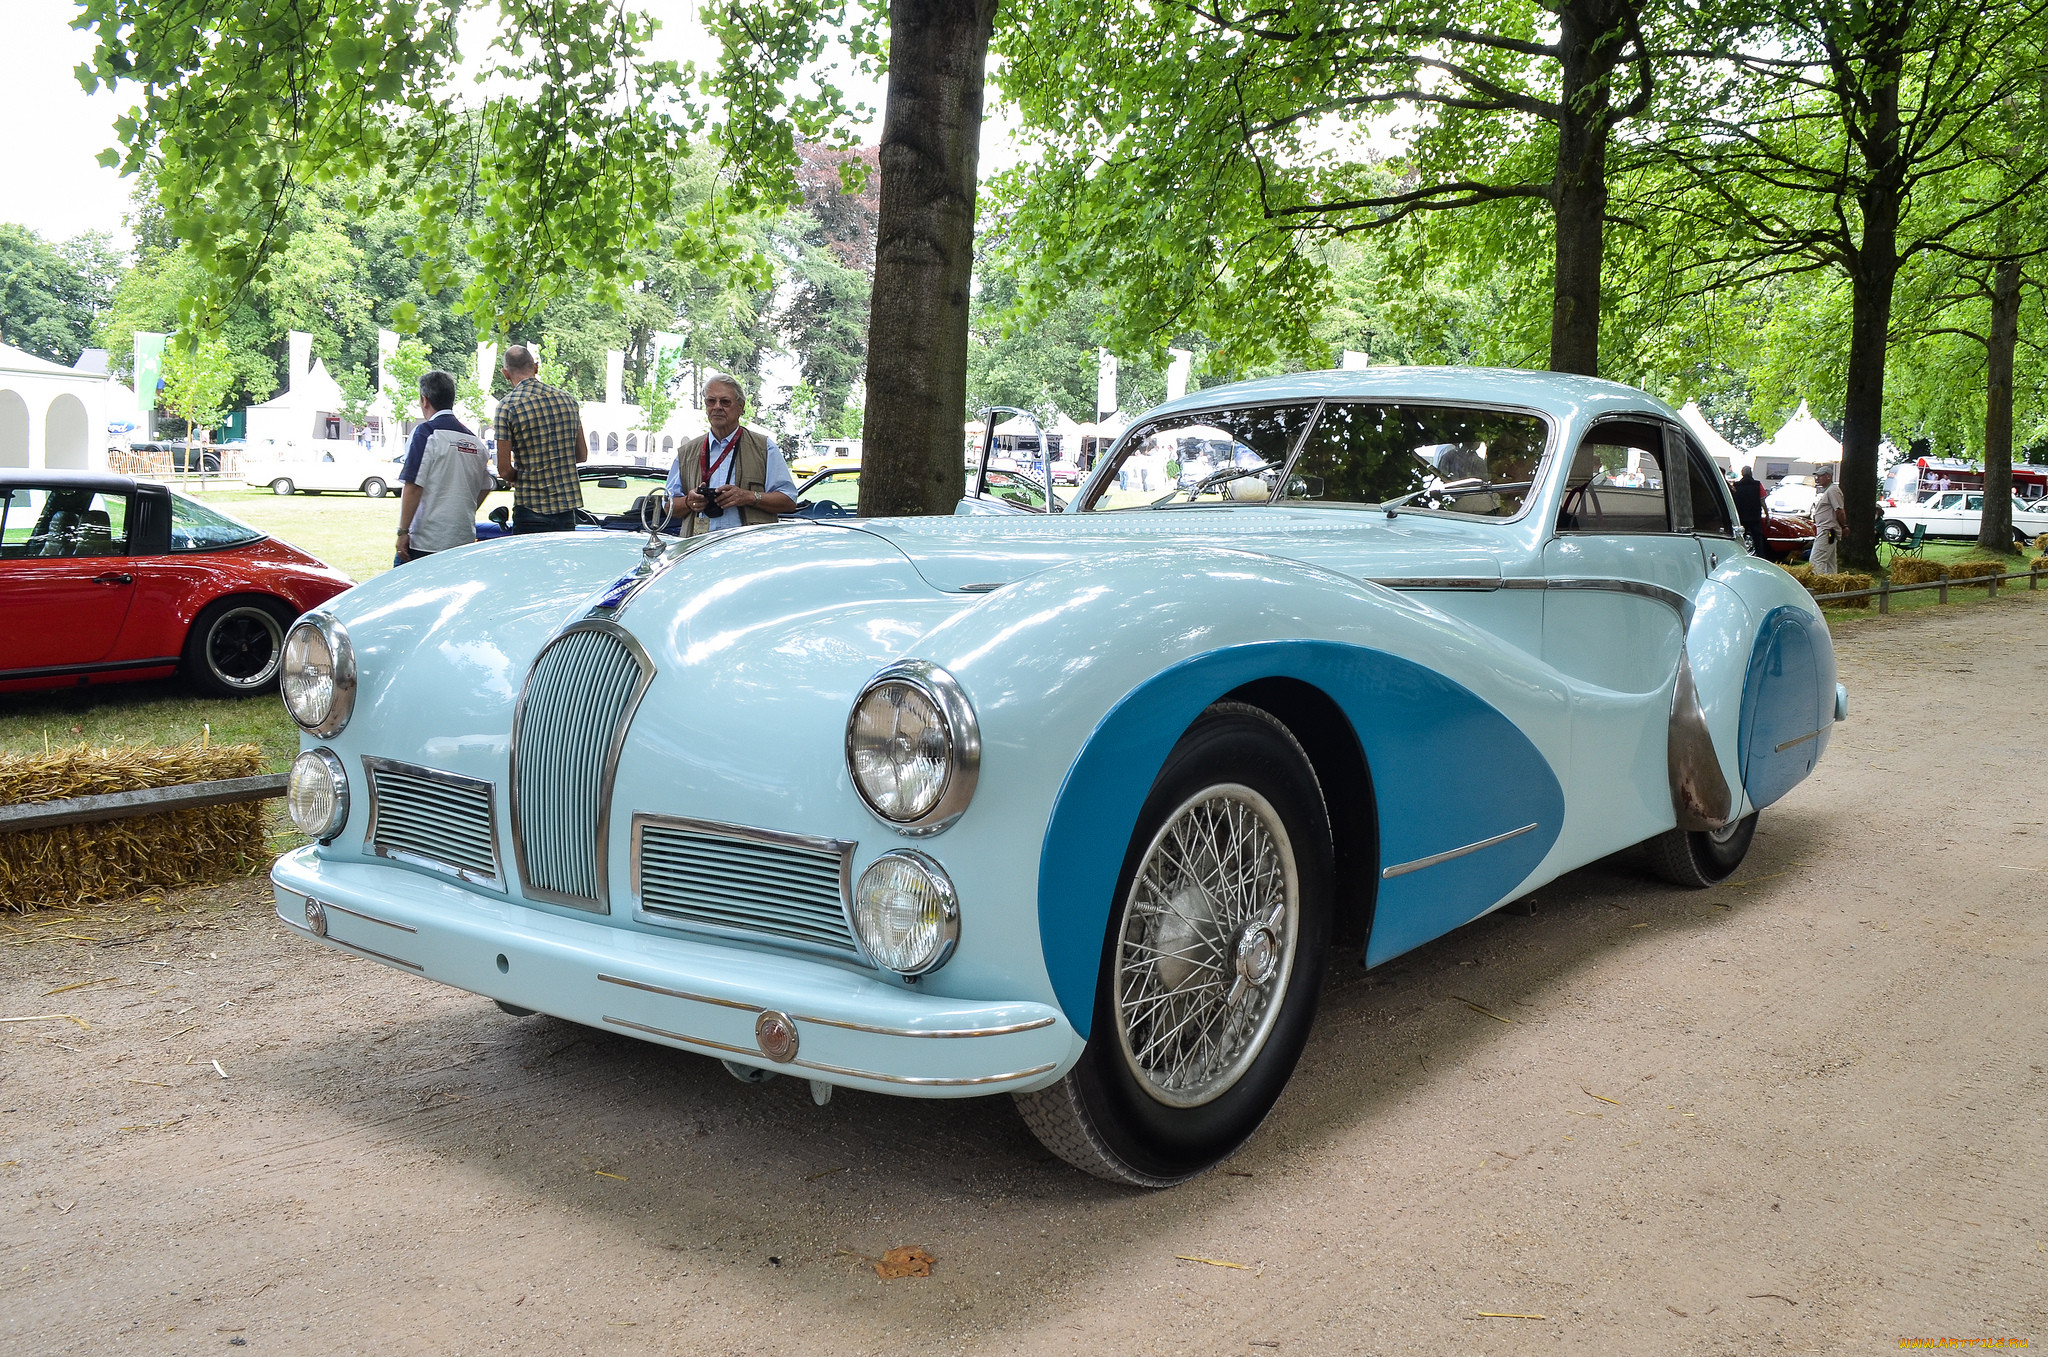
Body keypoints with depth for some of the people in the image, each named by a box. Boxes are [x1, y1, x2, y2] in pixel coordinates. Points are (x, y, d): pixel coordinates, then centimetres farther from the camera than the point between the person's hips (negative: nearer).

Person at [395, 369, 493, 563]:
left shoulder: (426, 433, -8)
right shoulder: (474, 440, 11)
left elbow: (413, 486, -13)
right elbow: (485, 487, 20)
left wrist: (403, 531, -10)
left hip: (425, 543, -6)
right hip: (465, 541, 6)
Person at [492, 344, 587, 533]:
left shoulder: (507, 406, -9)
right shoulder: (567, 399, 6)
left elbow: (504, 470, -9)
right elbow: (582, 454, 14)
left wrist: (521, 477, 11)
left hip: (532, 508, -4)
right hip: (567, 506, 4)